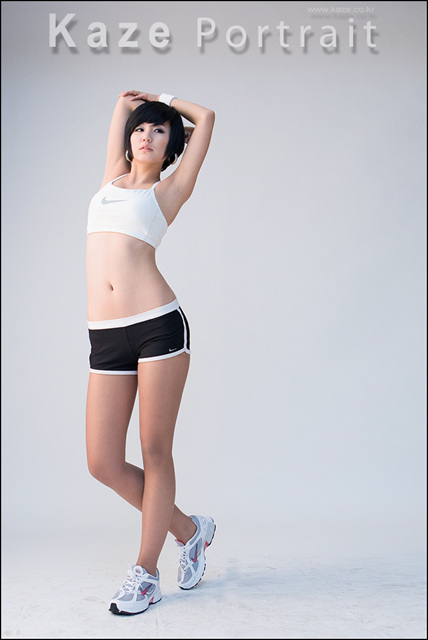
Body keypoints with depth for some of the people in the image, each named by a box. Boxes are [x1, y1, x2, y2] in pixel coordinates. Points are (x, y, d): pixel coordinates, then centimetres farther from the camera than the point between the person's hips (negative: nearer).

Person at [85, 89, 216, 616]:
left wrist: (165, 101, 31)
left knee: (155, 453, 1)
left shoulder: (169, 190, 10)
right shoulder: (113, 179, 21)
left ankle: (145, 571, 16)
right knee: (103, 463, 2)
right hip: (105, 337, 4)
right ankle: (188, 529, 24)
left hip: (158, 325, -4)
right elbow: (124, 100, 33)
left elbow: (205, 116, 18)